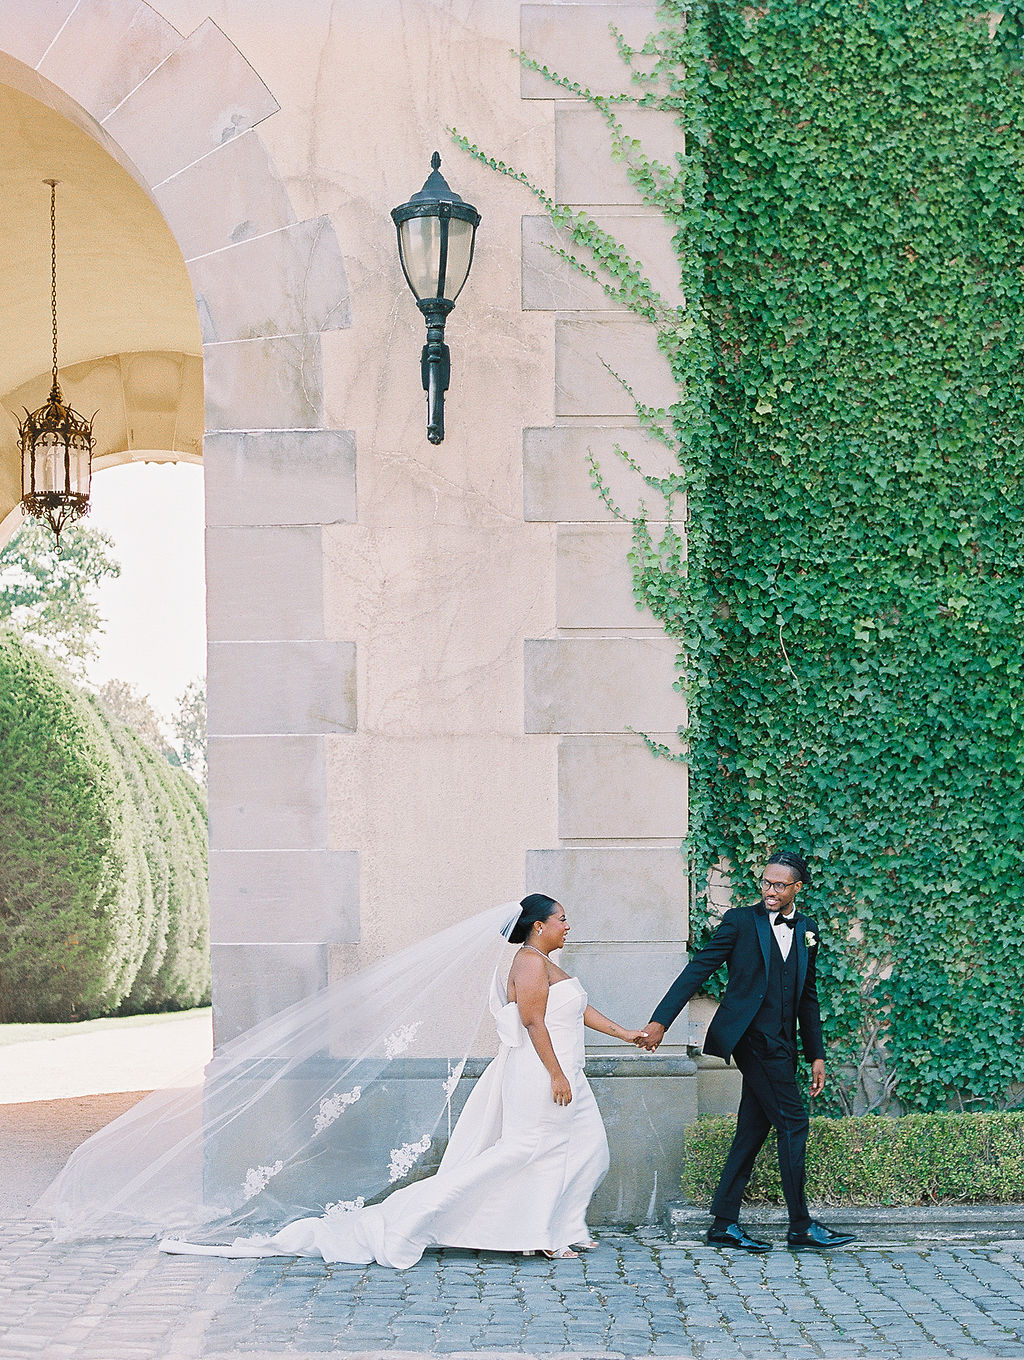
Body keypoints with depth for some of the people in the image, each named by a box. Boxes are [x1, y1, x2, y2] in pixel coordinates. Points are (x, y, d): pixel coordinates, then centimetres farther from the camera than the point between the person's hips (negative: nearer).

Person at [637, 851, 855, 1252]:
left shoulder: (807, 930, 15)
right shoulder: (741, 921, -2)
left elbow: (808, 997, 20)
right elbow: (697, 970, -4)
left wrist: (816, 1055, 18)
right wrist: (660, 1021, -11)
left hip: (780, 1045, 6)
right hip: (752, 1036, -6)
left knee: (752, 1130, 7)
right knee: (792, 1122, -9)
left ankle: (725, 1225, 11)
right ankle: (801, 1227, -4)